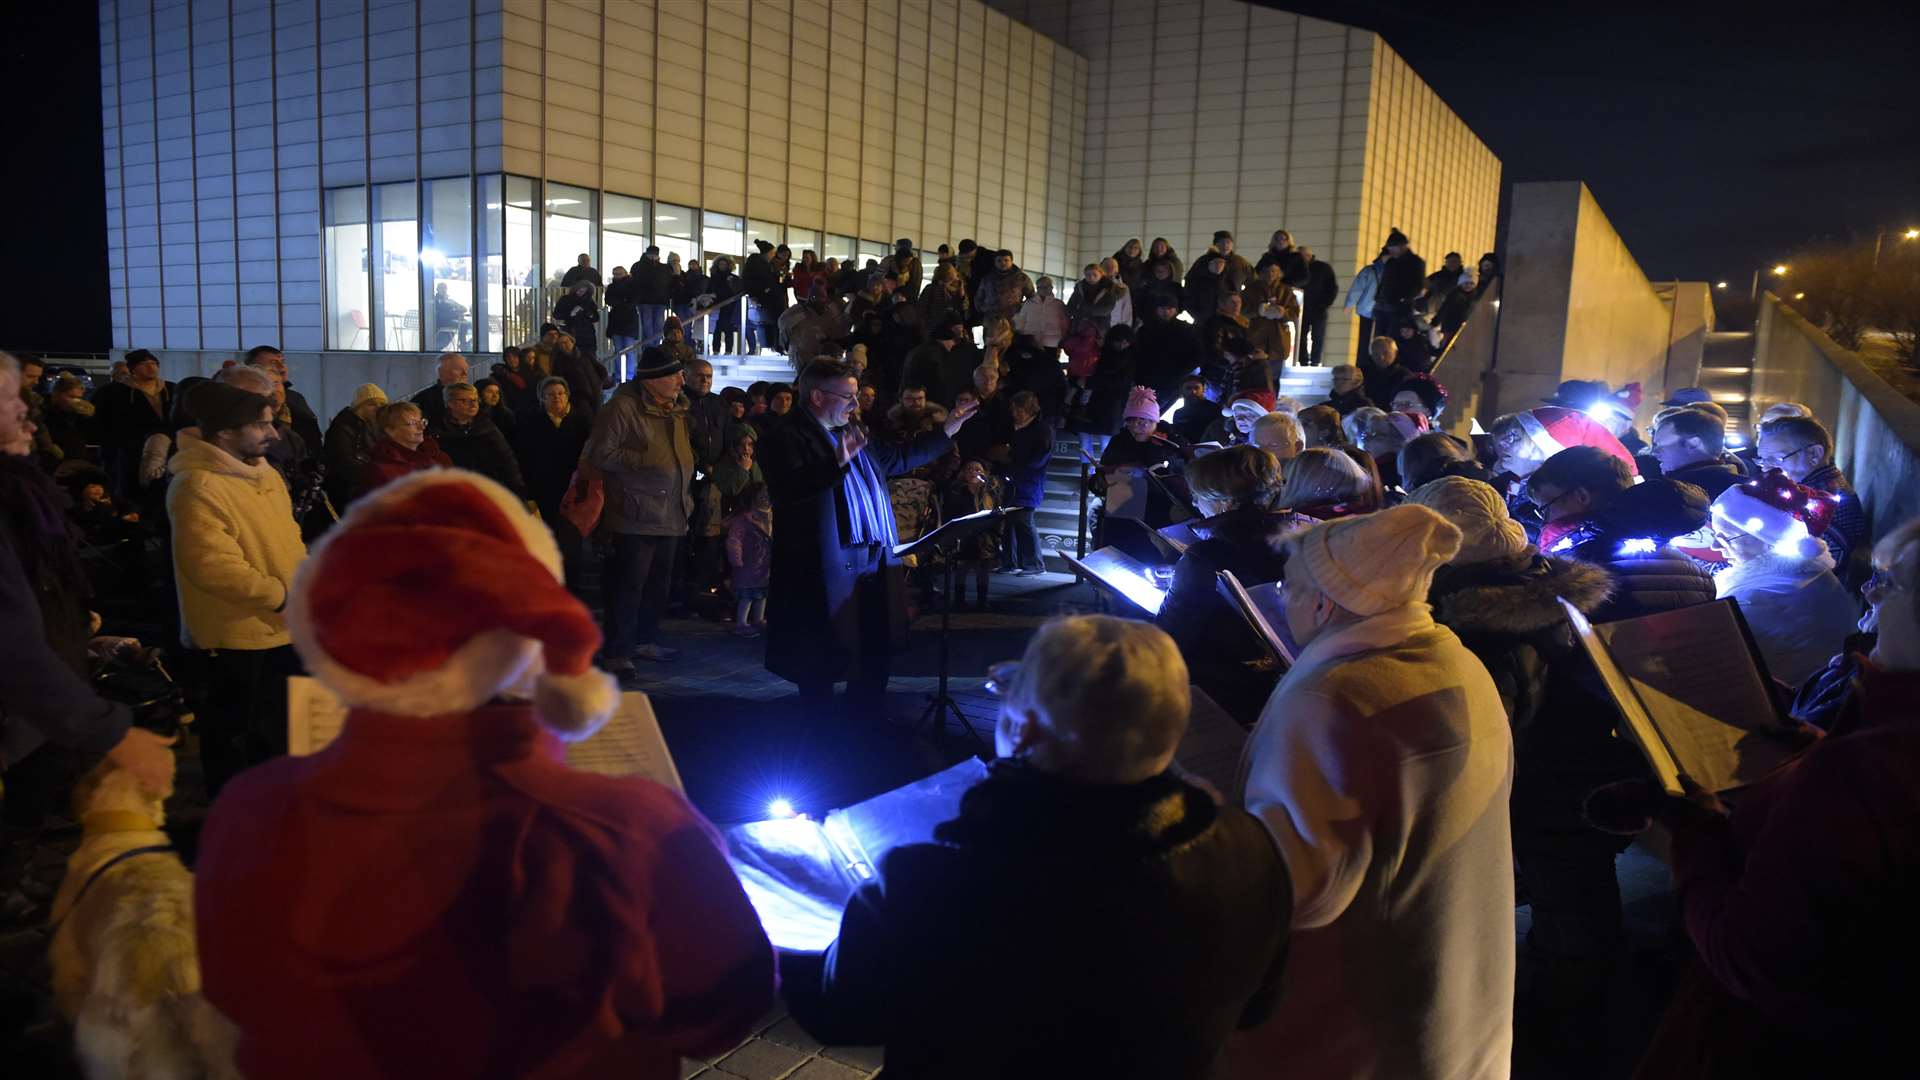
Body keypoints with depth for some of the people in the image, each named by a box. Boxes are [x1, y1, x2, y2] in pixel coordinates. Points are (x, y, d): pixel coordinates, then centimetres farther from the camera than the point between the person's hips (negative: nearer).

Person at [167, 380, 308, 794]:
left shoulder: (263, 472, 9)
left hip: (283, 629, 9)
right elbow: (211, 565, -28)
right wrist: (279, 596, -22)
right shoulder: (197, 486, -22)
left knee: (280, 728, 22)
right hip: (236, 634, -9)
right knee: (234, 735, 7)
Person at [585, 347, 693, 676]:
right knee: (628, 586, -6)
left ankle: (644, 640, 30)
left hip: (671, 514, 8)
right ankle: (617, 653, 1)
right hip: (637, 514, -8)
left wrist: (686, 496, 21)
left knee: (658, 583, 16)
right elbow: (600, 454, -15)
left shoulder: (676, 410, 13)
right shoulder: (622, 407, -12)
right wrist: (644, 459, -19)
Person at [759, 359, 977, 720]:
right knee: (826, 658, 0)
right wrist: (837, 461, -35)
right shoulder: (787, 437, -9)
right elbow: (789, 488, -25)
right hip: (828, 569, -9)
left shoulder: (854, 433, 18)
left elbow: (898, 457, 29)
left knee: (876, 650, 16)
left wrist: (946, 432, 30)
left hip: (875, 564, 9)